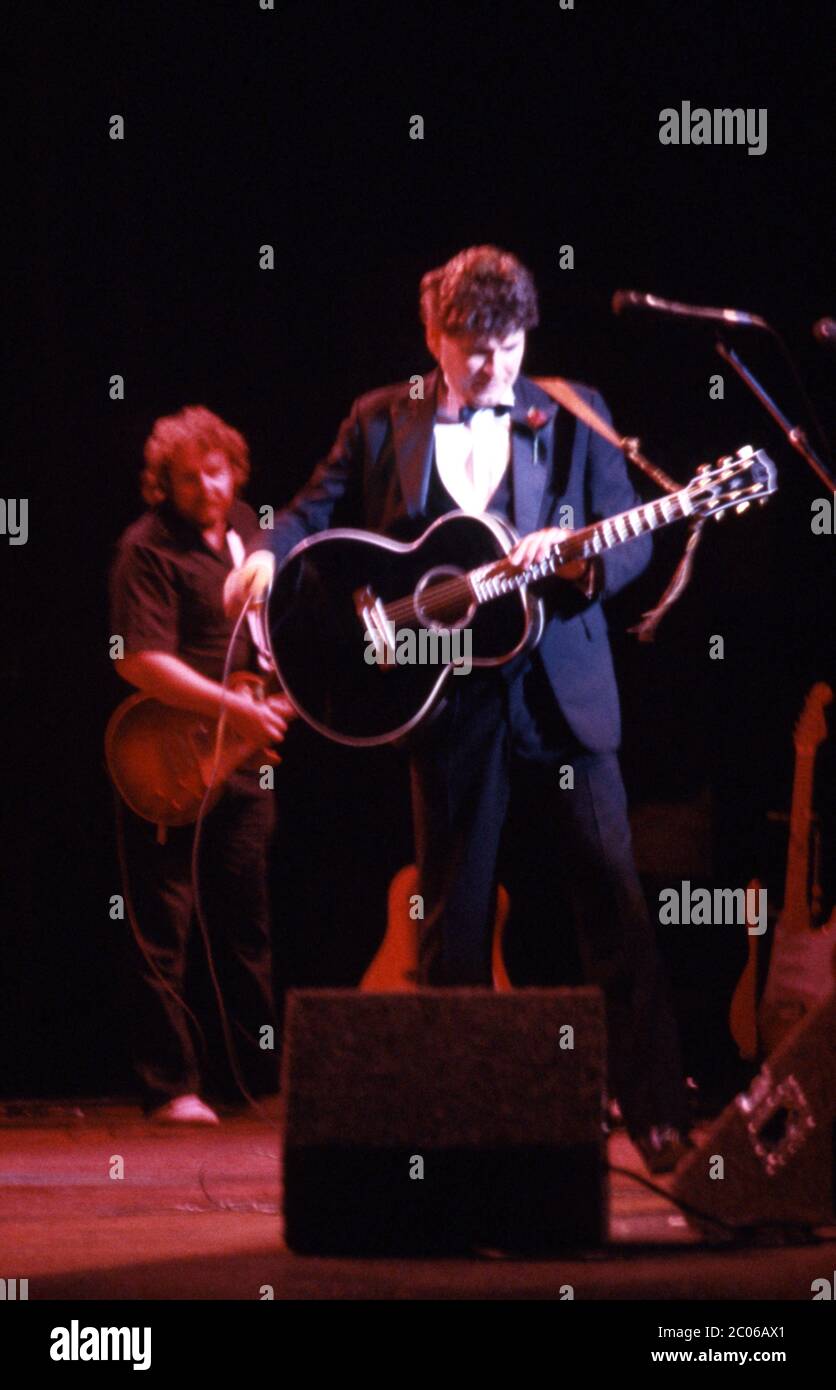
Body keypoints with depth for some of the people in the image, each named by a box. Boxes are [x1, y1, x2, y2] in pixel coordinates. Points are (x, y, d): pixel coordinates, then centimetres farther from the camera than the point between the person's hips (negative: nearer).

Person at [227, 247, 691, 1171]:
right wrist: (268, 557, -16)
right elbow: (318, 510, 6)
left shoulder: (573, 414, 6)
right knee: (454, 918, 6)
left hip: (562, 688, 0)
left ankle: (656, 1114, -3)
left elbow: (630, 537, 4)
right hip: (449, 701, 1)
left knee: (613, 897, -5)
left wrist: (579, 558, -17)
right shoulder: (380, 424, 7)